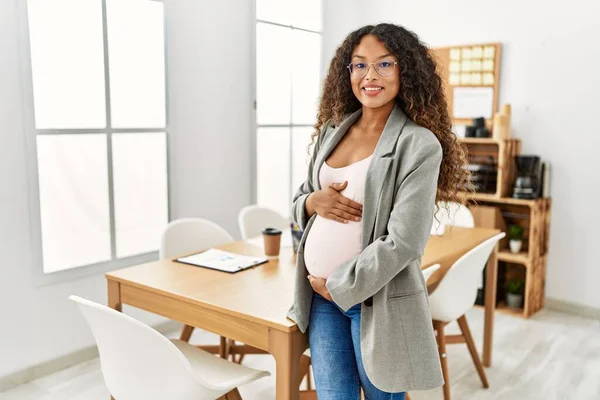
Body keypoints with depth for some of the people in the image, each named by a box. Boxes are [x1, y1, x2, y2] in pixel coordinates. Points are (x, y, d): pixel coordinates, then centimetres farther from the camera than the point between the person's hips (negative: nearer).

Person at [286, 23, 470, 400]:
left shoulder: (419, 144, -13)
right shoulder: (332, 131, 6)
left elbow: (404, 242, -18)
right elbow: (299, 202, 13)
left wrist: (337, 285, -13)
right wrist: (313, 202, -10)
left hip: (377, 300, -4)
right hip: (321, 296, 5)